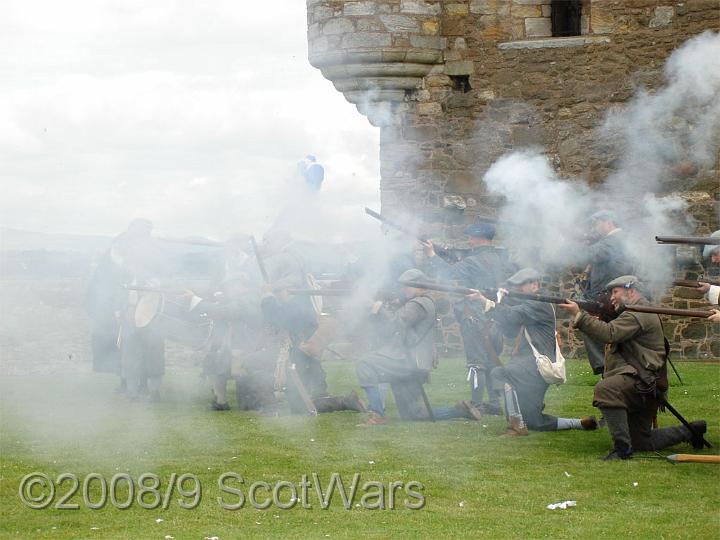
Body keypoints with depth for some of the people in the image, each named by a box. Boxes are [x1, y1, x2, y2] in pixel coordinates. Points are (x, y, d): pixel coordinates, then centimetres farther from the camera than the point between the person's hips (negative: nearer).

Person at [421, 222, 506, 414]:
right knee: (491, 361, 14)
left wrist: (431, 255, -6)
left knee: (477, 362, -6)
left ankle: (476, 404, -7)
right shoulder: (495, 260, 14)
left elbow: (450, 273, -16)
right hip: (495, 318, 8)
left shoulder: (474, 262, -16)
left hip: (476, 320, -8)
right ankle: (494, 403, 16)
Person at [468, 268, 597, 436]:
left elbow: (512, 316, -22)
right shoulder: (529, 306, 23)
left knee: (500, 373, -31)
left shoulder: (540, 305, -9)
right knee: (534, 422, 12)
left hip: (538, 365, -10)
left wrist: (485, 302, -21)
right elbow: (509, 331, 19)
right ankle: (582, 423, 23)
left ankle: (518, 427, -28)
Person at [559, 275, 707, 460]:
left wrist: (578, 314, -21)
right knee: (642, 442, 15)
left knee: (604, 389, -36)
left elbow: (608, 334, -23)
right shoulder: (633, 315, 25)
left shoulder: (639, 314, -10)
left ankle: (622, 448, -34)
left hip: (643, 382, -11)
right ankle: (689, 432, 25)